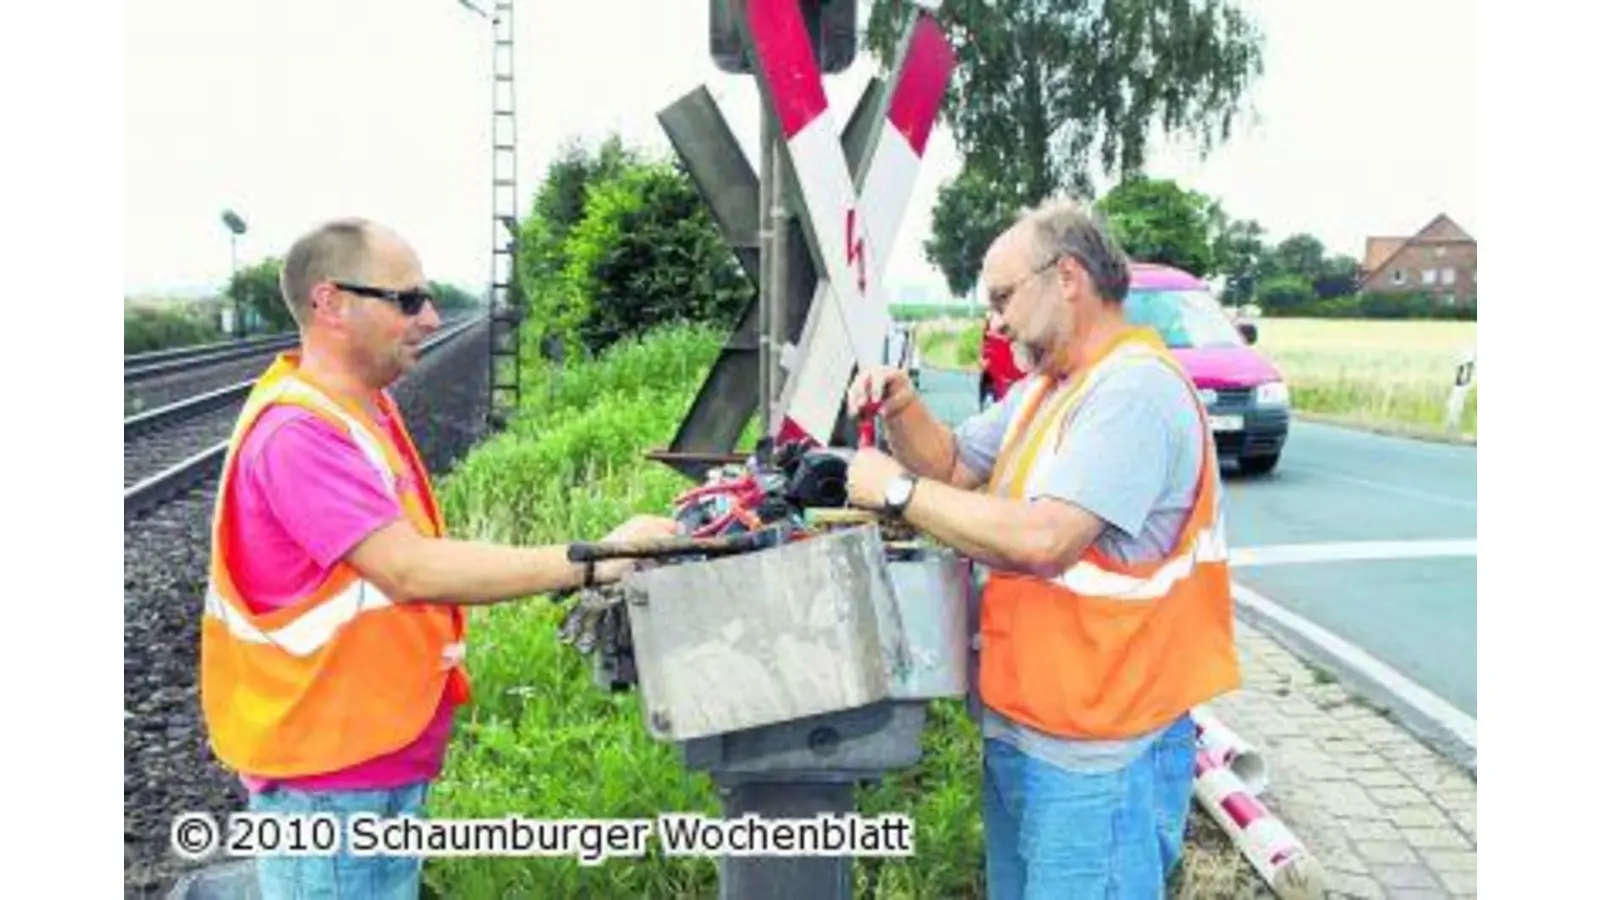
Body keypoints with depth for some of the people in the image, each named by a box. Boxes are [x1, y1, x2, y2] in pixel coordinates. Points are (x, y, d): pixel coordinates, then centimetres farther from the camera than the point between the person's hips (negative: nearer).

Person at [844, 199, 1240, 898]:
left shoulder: (1135, 391, -20)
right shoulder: (1045, 388, 13)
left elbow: (1042, 539, -29)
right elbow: (954, 465, 21)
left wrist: (897, 490, -19)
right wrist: (903, 409, 0)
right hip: (1020, 723, 10)